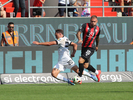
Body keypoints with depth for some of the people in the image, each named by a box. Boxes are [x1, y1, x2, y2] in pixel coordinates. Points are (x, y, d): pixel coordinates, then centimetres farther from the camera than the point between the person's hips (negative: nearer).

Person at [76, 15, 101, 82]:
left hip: (91, 48, -3)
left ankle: (79, 77, -12)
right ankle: (97, 72, 36)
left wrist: (97, 46, 33)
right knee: (85, 66, 9)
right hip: (84, 47, 3)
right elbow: (78, 33, -13)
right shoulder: (85, 25, -5)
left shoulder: (97, 29, 1)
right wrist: (79, 39, -34)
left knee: (81, 60, -22)